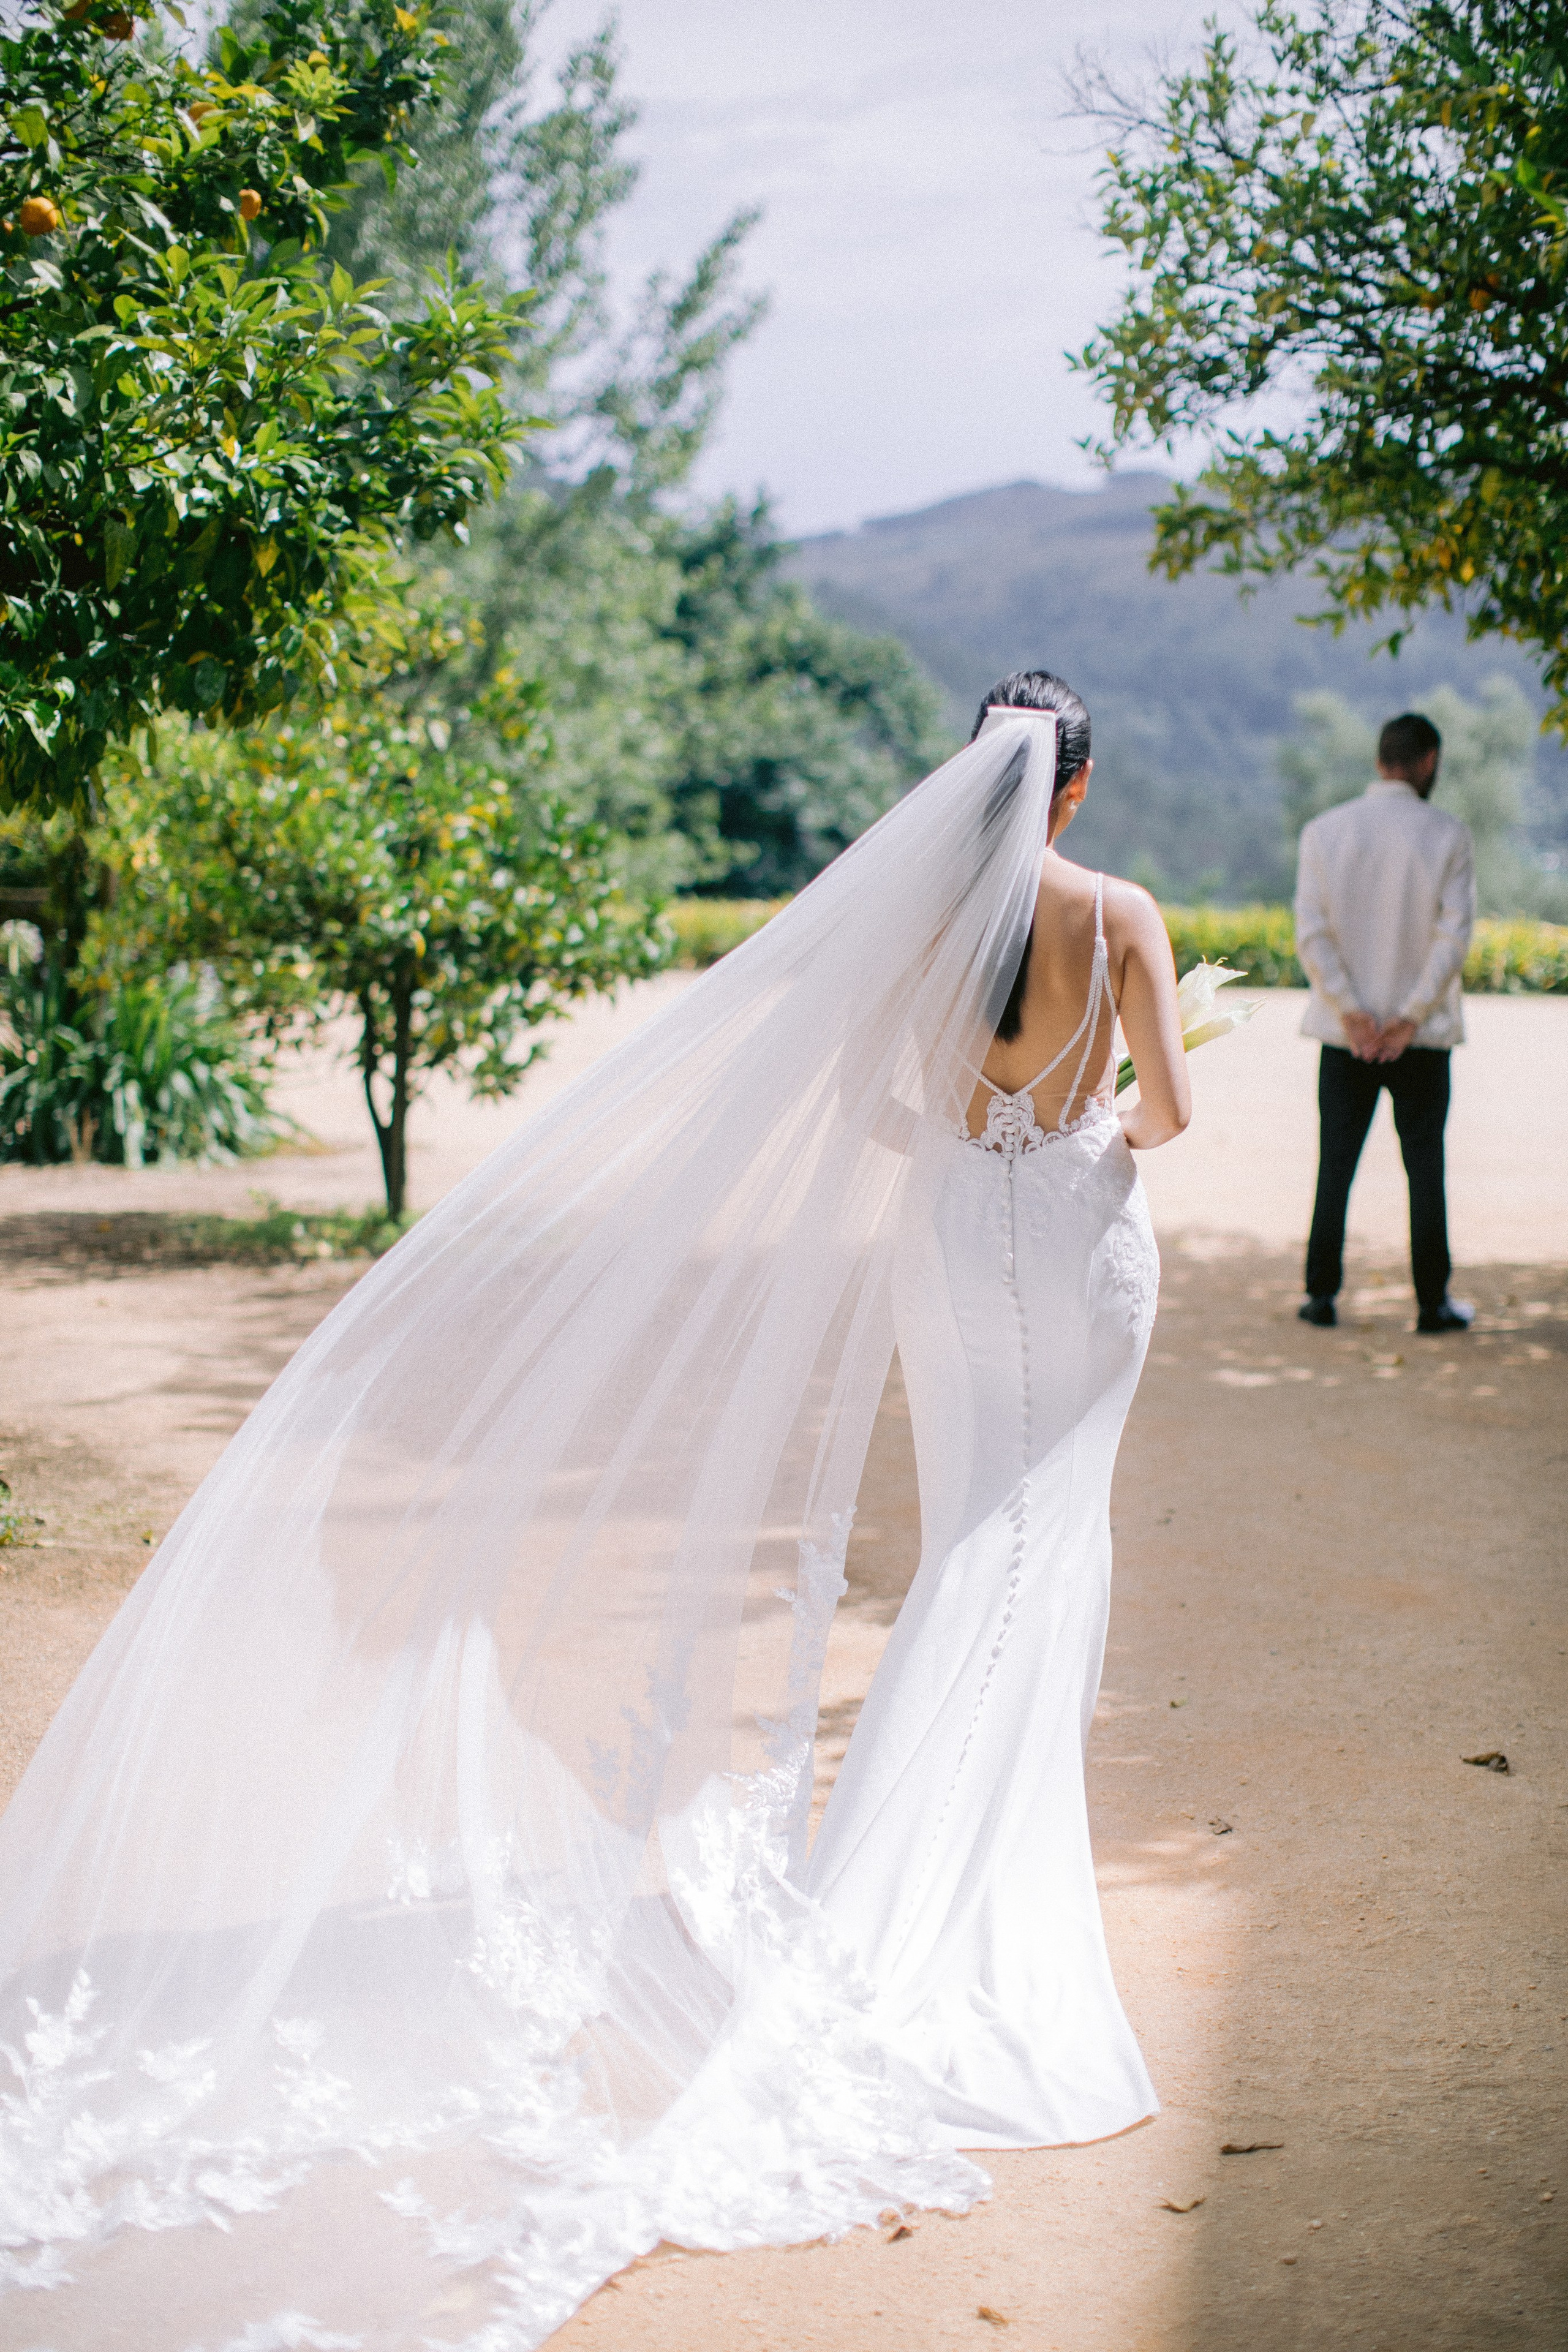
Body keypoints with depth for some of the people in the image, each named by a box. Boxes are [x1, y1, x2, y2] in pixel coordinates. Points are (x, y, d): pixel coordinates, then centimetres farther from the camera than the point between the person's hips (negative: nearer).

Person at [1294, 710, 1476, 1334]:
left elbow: (1311, 934, -6)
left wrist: (1352, 1014, -6)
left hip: (1346, 1031, 2)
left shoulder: (1323, 832, -1)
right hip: (1422, 1034, -2)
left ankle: (1322, 1294, 11)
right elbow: (1454, 937, -10)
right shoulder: (1448, 836, -6)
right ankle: (1432, 1301, 9)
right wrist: (1411, 1018, -8)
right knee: (1425, 1164, 6)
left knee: (1335, 1165, 9)